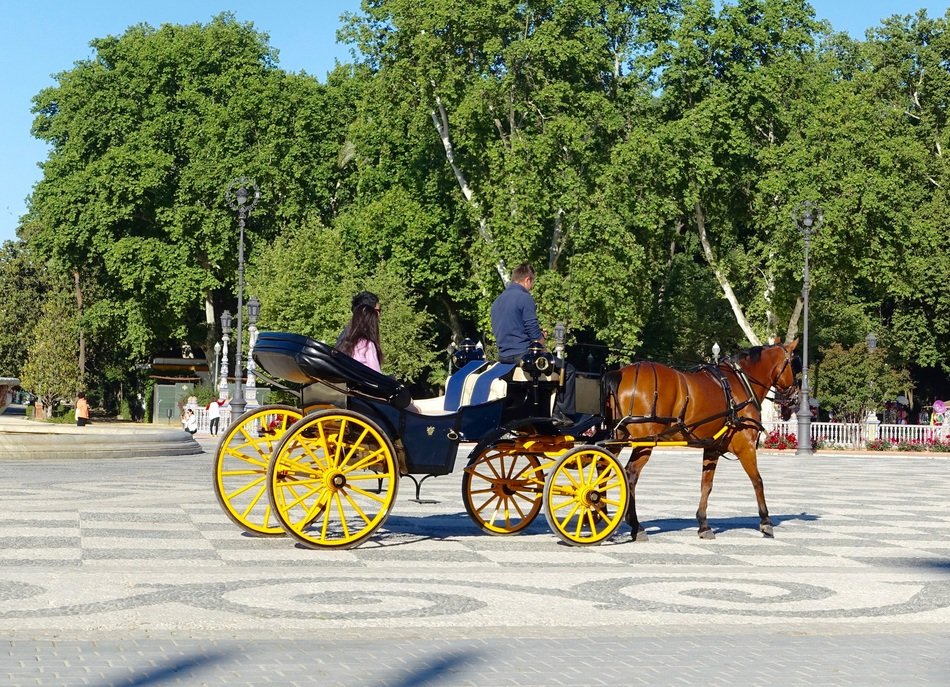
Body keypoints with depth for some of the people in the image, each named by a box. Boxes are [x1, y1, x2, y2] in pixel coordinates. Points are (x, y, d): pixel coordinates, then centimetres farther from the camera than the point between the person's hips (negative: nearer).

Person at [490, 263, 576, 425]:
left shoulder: (497, 301, 14)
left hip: (503, 356, 9)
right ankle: (563, 412, -1)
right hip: (523, 354, -9)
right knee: (568, 370, 3)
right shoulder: (525, 298, -12)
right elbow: (534, 331, -16)